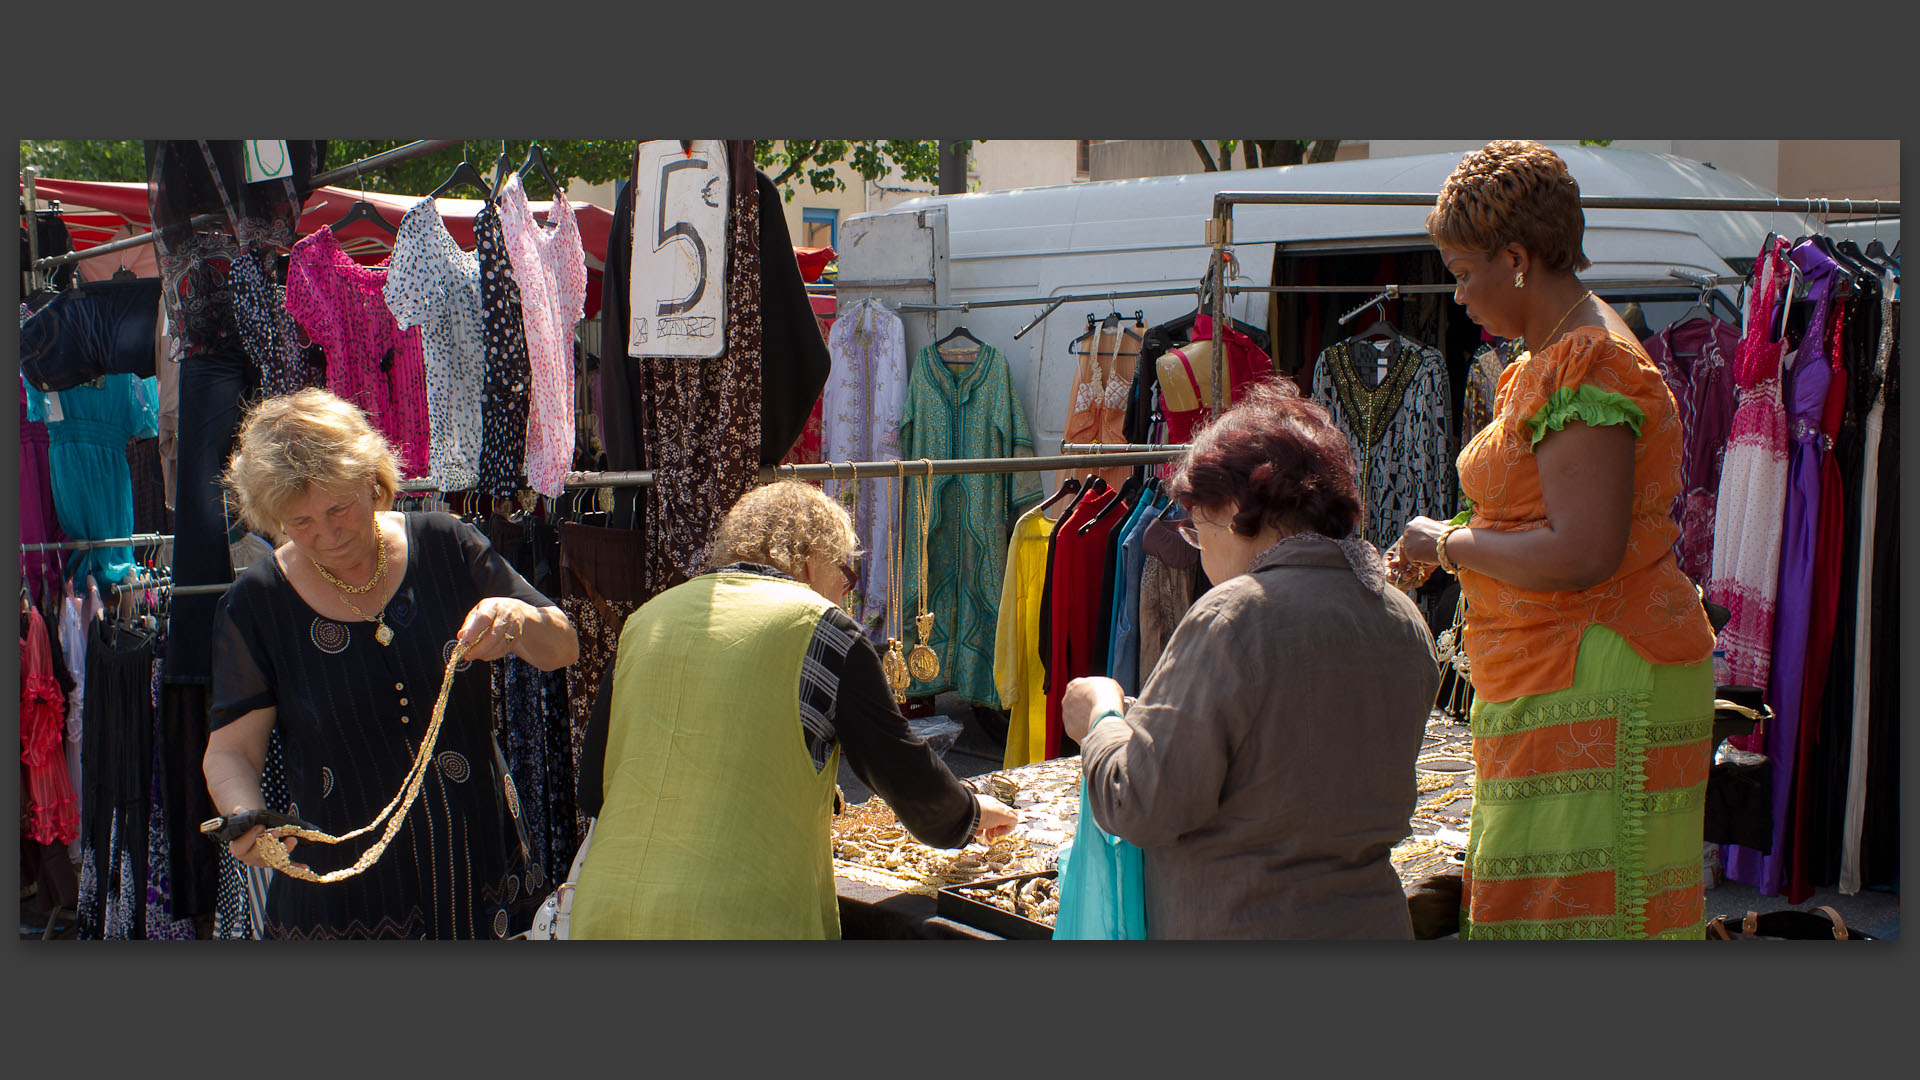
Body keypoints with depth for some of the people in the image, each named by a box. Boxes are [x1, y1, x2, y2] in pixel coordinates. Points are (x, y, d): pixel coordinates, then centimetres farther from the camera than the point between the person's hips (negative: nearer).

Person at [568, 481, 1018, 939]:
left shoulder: (645, 618, 12)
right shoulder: (821, 629, -1)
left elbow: (593, 784, 17)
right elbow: (907, 775, 5)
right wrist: (970, 813, 26)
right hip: (743, 919, -5)